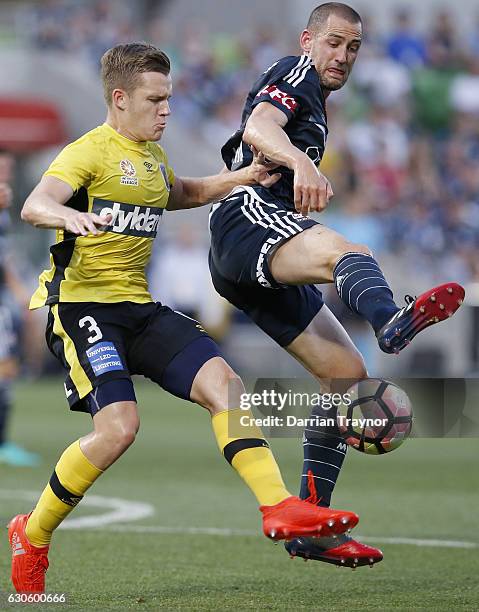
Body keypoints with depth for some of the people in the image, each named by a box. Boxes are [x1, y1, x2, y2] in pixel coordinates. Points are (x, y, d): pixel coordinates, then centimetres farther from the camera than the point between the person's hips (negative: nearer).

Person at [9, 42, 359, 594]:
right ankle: (31, 536, -3)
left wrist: (238, 178, 31)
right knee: (118, 426, -22)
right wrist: (69, 215, -49)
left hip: (138, 307, 8)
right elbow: (34, 205, -27)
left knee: (221, 381, -10)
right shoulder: (90, 151, -9)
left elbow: (176, 194, 43)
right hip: (83, 304, -8)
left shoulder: (152, 155, 18)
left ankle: (279, 507, -13)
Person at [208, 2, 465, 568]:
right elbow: (259, 127, -20)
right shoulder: (293, 73, 3)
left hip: (263, 272, 10)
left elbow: (240, 150, 46)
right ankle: (392, 322, -77)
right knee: (346, 252, -40)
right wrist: (300, 162, -41)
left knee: (346, 374, 4)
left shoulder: (314, 100, 33)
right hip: (248, 217, -10)